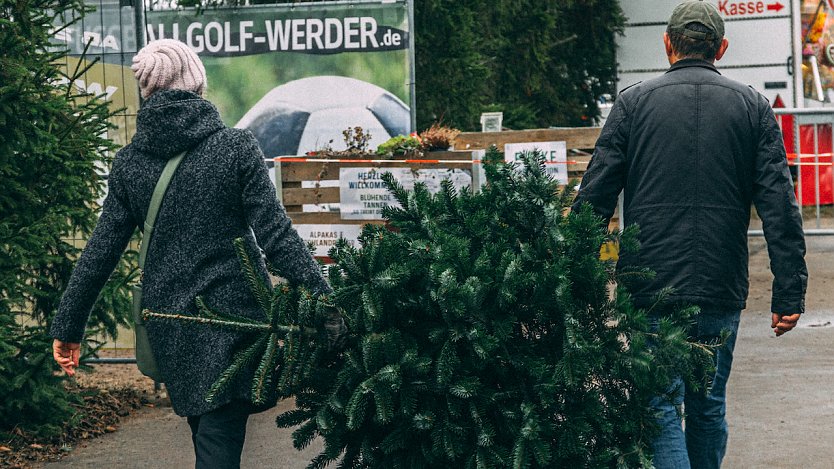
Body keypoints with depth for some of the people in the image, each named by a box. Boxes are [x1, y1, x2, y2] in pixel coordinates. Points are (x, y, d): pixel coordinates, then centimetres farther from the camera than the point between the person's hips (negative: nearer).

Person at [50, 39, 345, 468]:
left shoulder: (129, 163, 1)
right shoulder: (236, 147, -7)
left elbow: (101, 252, 3)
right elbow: (275, 235, -12)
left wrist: (68, 326, 12)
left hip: (168, 325, 3)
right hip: (233, 315, -3)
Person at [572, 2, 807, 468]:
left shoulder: (633, 102, 1)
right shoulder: (753, 107, 5)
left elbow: (595, 197, -3)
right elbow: (781, 206, -1)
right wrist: (789, 293, 0)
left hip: (651, 290, -2)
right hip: (722, 291, 2)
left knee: (661, 411, 0)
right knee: (709, 408, 17)